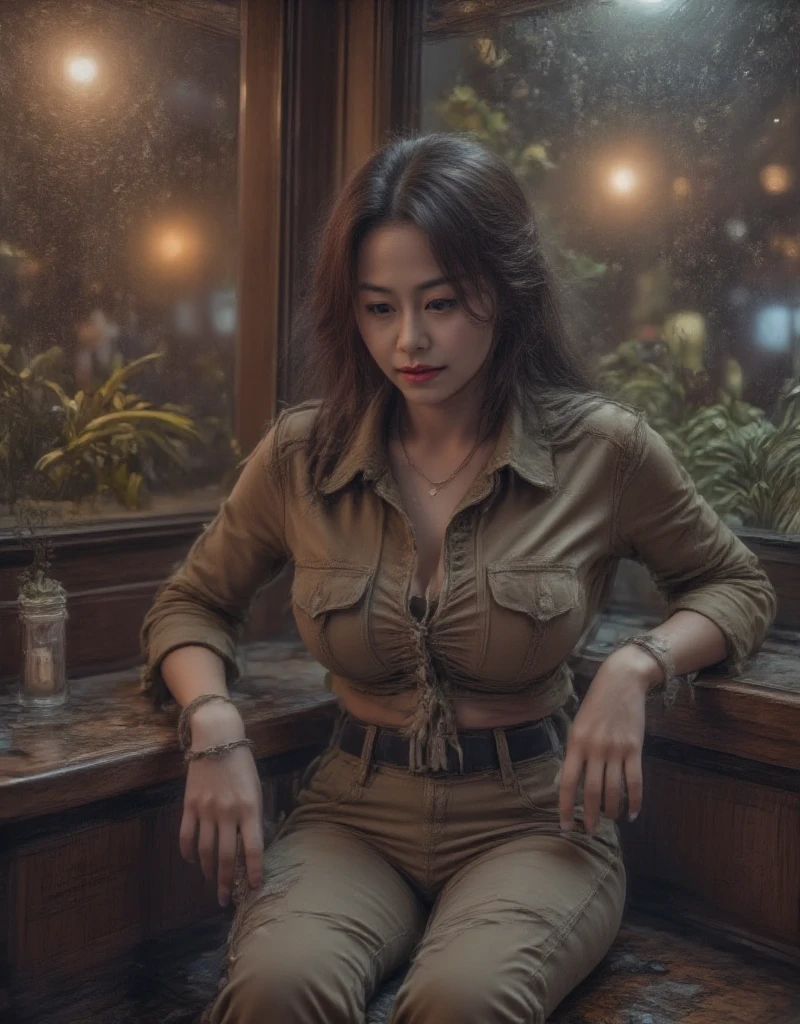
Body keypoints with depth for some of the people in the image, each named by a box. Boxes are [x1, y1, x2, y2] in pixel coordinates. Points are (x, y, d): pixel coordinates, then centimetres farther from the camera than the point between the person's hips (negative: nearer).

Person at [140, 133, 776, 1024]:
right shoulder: (301, 455, 0)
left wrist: (639, 665, -10)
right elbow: (189, 606, 13)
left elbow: (738, 588, 11)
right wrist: (214, 724, -9)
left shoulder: (601, 451, -4)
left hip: (532, 818, -1)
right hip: (355, 815, 1)